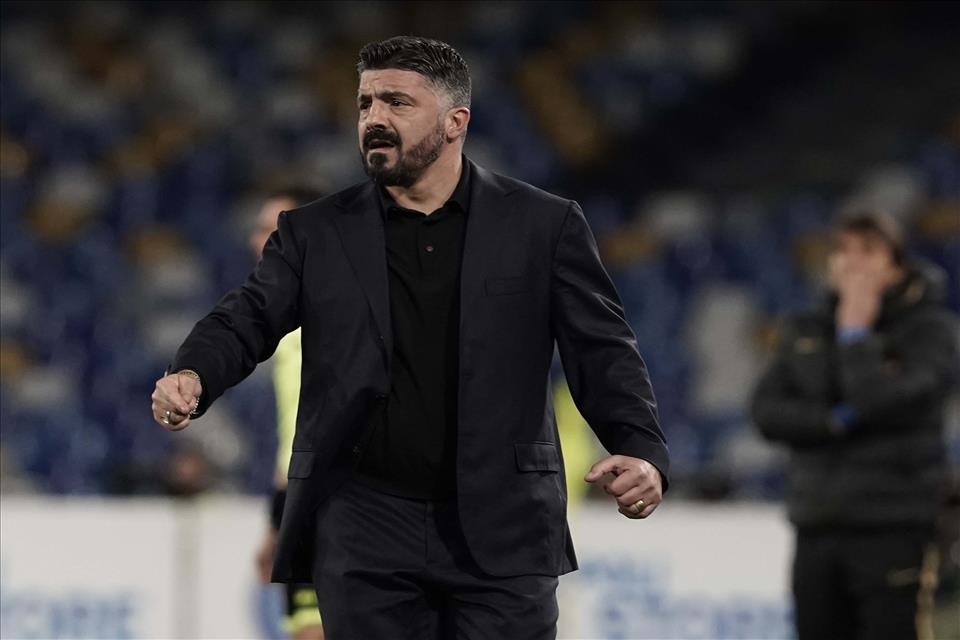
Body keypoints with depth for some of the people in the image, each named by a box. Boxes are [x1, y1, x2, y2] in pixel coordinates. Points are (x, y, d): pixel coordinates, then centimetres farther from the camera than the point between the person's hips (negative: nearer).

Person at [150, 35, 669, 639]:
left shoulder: (543, 226, 5)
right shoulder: (316, 233, 9)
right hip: (365, 530, 1)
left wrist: (644, 453, -16)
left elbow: (603, 351, 1)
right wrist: (192, 375, -23)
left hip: (501, 534, -1)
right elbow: (248, 319, 0)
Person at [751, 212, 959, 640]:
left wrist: (855, 335, -9)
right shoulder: (806, 332, 13)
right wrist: (835, 421, -11)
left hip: (895, 531, -5)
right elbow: (767, 410, 2)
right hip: (817, 529, 5)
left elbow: (885, 400, -16)